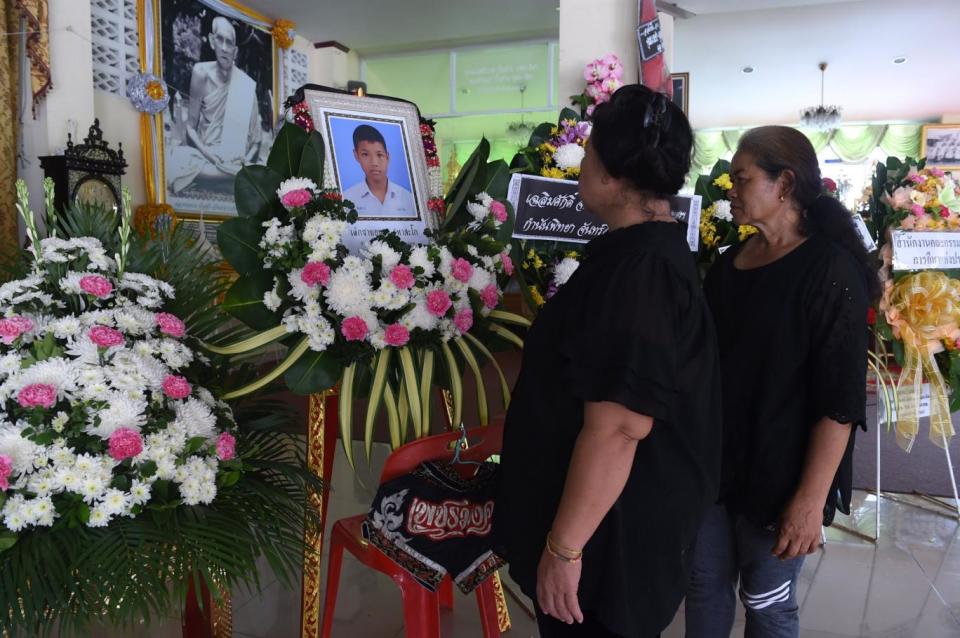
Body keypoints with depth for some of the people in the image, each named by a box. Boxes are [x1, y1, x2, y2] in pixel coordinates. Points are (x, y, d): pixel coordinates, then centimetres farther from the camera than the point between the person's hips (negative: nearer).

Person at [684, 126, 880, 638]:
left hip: (777, 476, -6)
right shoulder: (728, 263, 6)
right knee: (704, 587, 16)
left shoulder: (830, 270, -14)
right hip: (711, 464, 6)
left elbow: (840, 400, -17)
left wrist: (811, 498, -19)